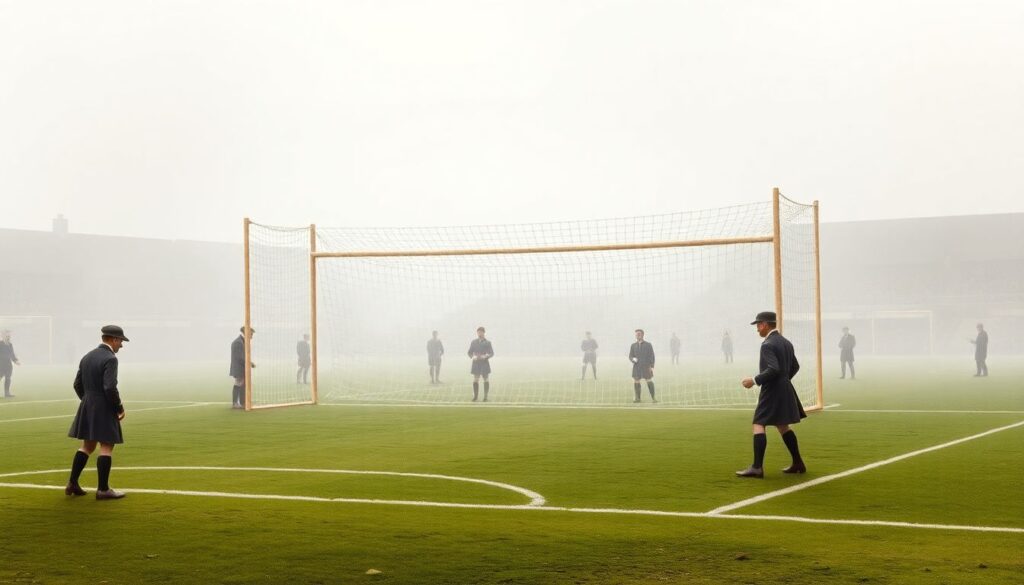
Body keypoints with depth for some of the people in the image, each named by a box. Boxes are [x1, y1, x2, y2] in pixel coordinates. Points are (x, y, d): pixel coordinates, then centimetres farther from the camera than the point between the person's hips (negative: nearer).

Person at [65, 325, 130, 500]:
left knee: (87, 446, 17)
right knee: (107, 447, -1)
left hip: (86, 407, 8)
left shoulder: (87, 357, 10)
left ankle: (72, 484, 16)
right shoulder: (110, 359, -16)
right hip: (104, 409, -8)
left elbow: (78, 384, 13)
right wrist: (119, 408, -11)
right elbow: (110, 388, -24)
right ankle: (103, 489, 0)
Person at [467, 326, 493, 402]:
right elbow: (469, 352, 10)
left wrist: (485, 356, -19)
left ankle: (485, 396, 6)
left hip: (484, 363, -1)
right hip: (476, 363, 1)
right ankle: (475, 396, 6)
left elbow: (492, 353, 0)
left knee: (486, 379, 1)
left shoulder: (487, 342, 2)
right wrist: (473, 356, -11)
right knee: (475, 380, -1)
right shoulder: (473, 342, 9)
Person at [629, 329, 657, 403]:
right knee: (636, 382, 0)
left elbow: (652, 356, 1)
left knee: (649, 382, -5)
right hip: (637, 367, 2)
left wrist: (652, 366, -8)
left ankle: (653, 398, 1)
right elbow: (630, 356, 10)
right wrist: (633, 359, -14)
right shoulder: (633, 346, 10)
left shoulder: (648, 345, 2)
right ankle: (637, 398, 10)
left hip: (646, 367, -2)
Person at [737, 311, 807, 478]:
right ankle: (798, 463, 21)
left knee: (758, 425, -8)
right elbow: (795, 366, 18)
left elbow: (773, 369, -27)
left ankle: (757, 467, -15)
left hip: (772, 391, -9)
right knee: (782, 426, 19)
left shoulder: (767, 345, -17)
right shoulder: (786, 342, 12)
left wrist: (755, 380, -20)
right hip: (785, 388, 9)